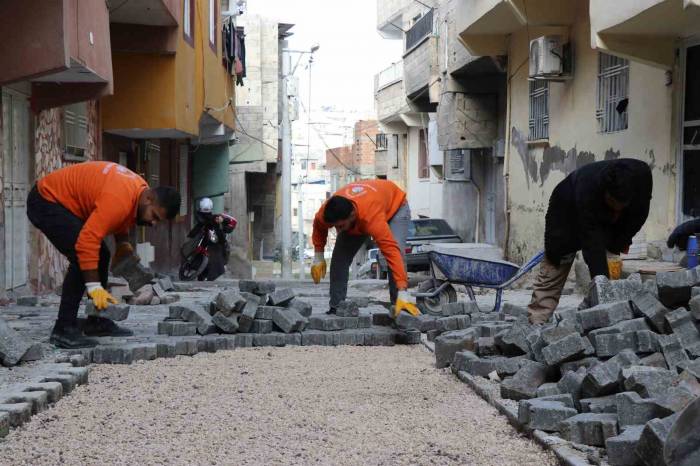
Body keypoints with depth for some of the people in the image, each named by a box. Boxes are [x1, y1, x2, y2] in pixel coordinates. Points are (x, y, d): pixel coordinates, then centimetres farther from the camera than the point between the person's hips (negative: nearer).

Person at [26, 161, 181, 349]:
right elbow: (87, 241, -37)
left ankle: (96, 322, 16)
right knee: (81, 258, -22)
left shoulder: (141, 189, -3)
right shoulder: (118, 199, -33)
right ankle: (64, 330, -19)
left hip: (64, 202, 10)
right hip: (45, 201, -10)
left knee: (101, 256, 9)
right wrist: (94, 287, -35)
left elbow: (122, 218, 17)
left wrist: (123, 244, 2)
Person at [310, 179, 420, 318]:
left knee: (395, 251, -28)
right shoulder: (327, 214, -33)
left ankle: (399, 307, -22)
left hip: (394, 206, -5)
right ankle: (335, 307, 1)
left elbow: (392, 252, -54)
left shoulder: (372, 218, -50)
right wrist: (318, 257, -9)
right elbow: (319, 227, -5)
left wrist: (403, 294, -59)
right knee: (339, 256, -10)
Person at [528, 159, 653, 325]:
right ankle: (537, 322, -6)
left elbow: (640, 213, -10)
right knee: (554, 268, -7)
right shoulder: (587, 189, -46)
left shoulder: (642, 174, -33)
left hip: (609, 222, 4)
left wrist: (622, 241, -12)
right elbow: (592, 246, -45)